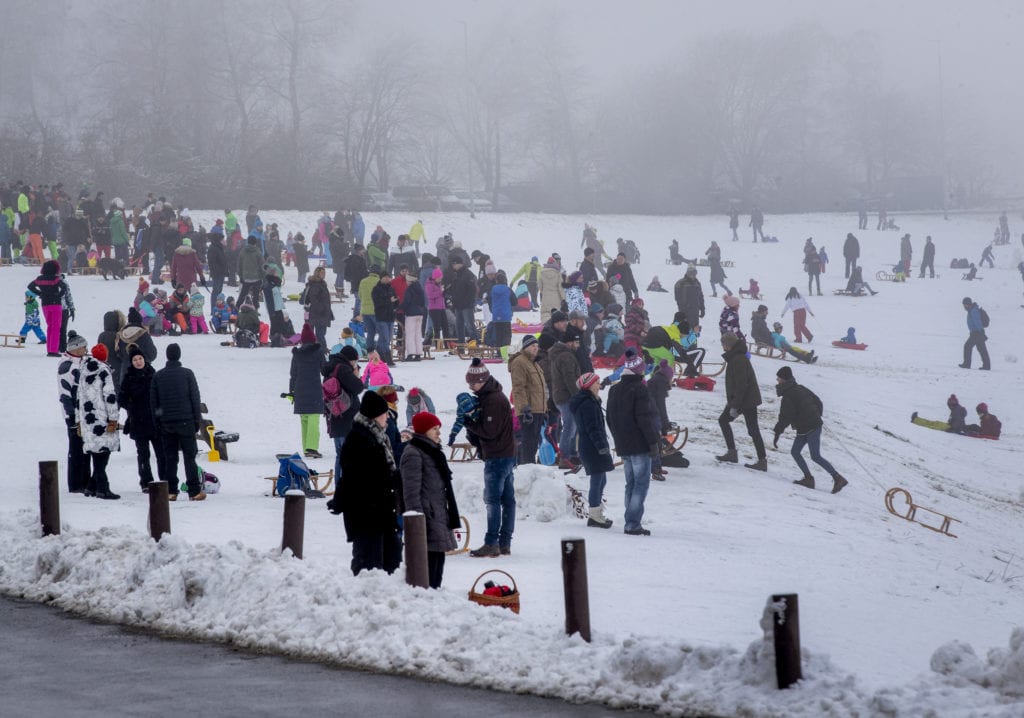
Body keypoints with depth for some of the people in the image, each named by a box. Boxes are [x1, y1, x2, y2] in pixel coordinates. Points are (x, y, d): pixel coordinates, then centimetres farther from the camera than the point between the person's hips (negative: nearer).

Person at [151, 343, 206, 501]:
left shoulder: (158, 376, 4)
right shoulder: (187, 374, -3)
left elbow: (153, 401, 6)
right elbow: (195, 398, -2)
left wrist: (157, 423, 12)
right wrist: (197, 420, 4)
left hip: (166, 422, 2)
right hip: (186, 421, -2)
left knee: (170, 458, 6)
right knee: (189, 456, 0)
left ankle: (170, 491, 2)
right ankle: (194, 491, -3)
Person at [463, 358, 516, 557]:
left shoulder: (493, 400, -18)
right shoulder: (490, 395, 14)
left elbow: (489, 431, -21)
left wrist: (469, 423, -13)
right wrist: (471, 421, 2)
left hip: (497, 457, -10)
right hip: (507, 454, 10)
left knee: (493, 500, -9)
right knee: (507, 499, 9)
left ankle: (491, 544, -9)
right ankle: (505, 543, 13)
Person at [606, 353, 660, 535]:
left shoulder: (614, 390, 11)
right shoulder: (639, 389, -13)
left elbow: (609, 418, 17)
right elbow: (644, 418, -18)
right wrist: (653, 442, -13)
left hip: (623, 446, 8)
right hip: (640, 445, -8)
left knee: (631, 483, 15)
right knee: (641, 483, -6)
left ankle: (631, 522, 15)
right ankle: (633, 524, -13)